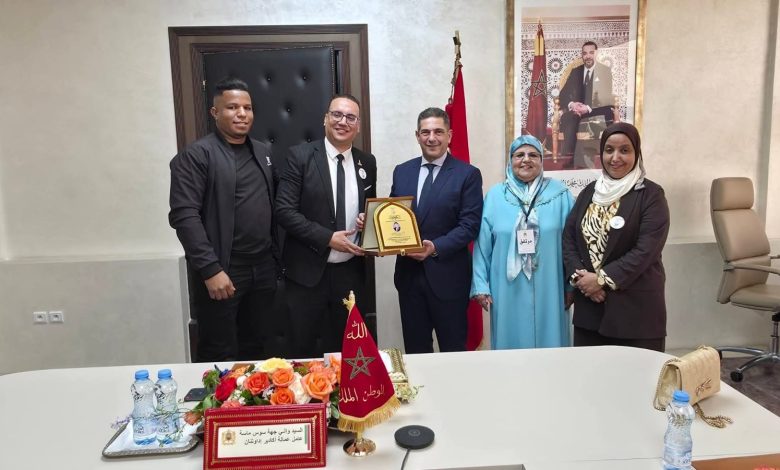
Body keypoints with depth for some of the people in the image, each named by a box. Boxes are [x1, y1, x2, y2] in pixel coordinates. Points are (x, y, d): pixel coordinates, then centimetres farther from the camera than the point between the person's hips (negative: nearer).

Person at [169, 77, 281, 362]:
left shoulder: (263, 153, 13)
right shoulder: (196, 155, -8)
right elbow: (184, 216, -15)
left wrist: (276, 260, 9)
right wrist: (211, 269, -19)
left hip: (263, 270, 6)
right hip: (221, 273, -5)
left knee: (255, 350, 16)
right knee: (220, 358, 5)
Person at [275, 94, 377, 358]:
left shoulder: (367, 163, 7)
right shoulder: (300, 156, -6)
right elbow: (284, 211, -11)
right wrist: (328, 238, -17)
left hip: (350, 272, 4)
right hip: (308, 272, -4)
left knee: (345, 348, 16)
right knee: (304, 349, 8)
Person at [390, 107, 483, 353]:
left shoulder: (468, 174, -4)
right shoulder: (402, 171, 10)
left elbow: (470, 225, -10)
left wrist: (436, 247, -22)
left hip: (448, 276, -4)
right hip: (409, 274, 4)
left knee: (453, 351, 9)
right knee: (415, 350, 15)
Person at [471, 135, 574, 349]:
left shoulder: (559, 193, 2)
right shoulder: (495, 195, 3)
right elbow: (482, 245, 2)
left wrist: (572, 284, 2)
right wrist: (480, 285, -2)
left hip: (548, 291, 0)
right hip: (508, 291, 0)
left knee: (549, 344, 10)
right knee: (511, 344, 10)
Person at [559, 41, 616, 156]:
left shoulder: (605, 71, 4)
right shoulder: (576, 71, 14)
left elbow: (606, 97, -6)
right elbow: (564, 94, 8)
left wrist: (588, 108, -22)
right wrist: (571, 104, -16)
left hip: (598, 112, -1)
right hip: (577, 110, 2)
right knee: (567, 118, -30)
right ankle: (568, 154, -30)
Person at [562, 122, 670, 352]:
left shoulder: (651, 194, -4)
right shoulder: (589, 192, 12)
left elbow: (646, 250, -13)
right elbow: (568, 238, 7)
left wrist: (602, 279, -16)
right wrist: (579, 276, -9)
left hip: (635, 308, -4)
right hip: (589, 305, 4)